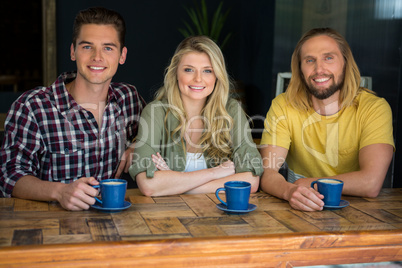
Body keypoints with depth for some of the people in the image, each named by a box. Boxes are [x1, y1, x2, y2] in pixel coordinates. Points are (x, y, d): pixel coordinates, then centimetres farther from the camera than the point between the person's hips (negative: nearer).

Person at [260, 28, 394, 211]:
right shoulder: (283, 107, -5)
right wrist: (289, 190, -36)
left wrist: (307, 182, -14)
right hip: (300, 211, 2)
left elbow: (371, 183, -20)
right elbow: (267, 172, -15)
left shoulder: (374, 108, -10)